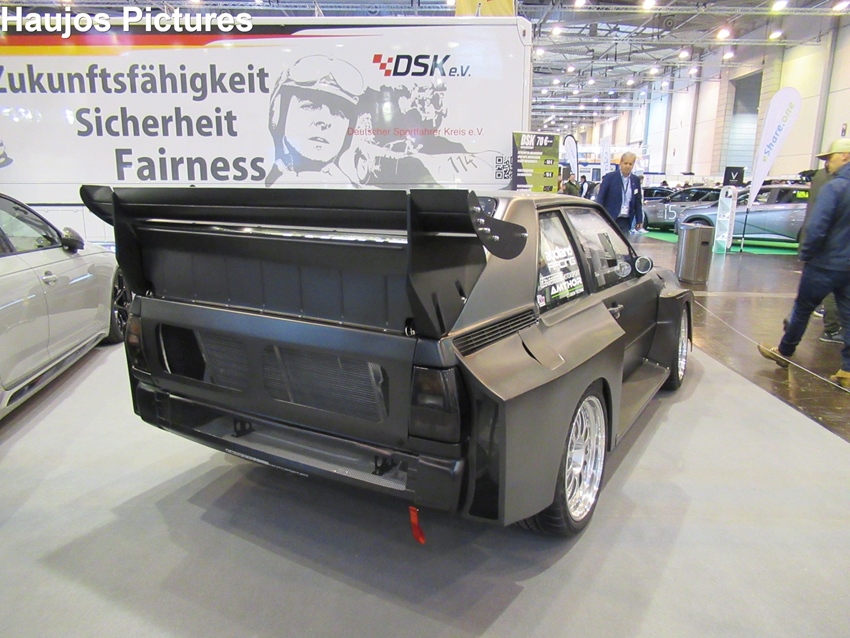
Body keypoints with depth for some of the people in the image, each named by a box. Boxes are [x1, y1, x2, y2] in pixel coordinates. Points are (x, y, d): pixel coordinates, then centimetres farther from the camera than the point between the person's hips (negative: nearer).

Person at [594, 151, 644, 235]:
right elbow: (600, 198, -5)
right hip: (610, 220, -4)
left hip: (626, 221, 4)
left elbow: (638, 202, 14)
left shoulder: (635, 180, 10)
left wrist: (639, 220, 11)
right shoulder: (610, 177, -3)